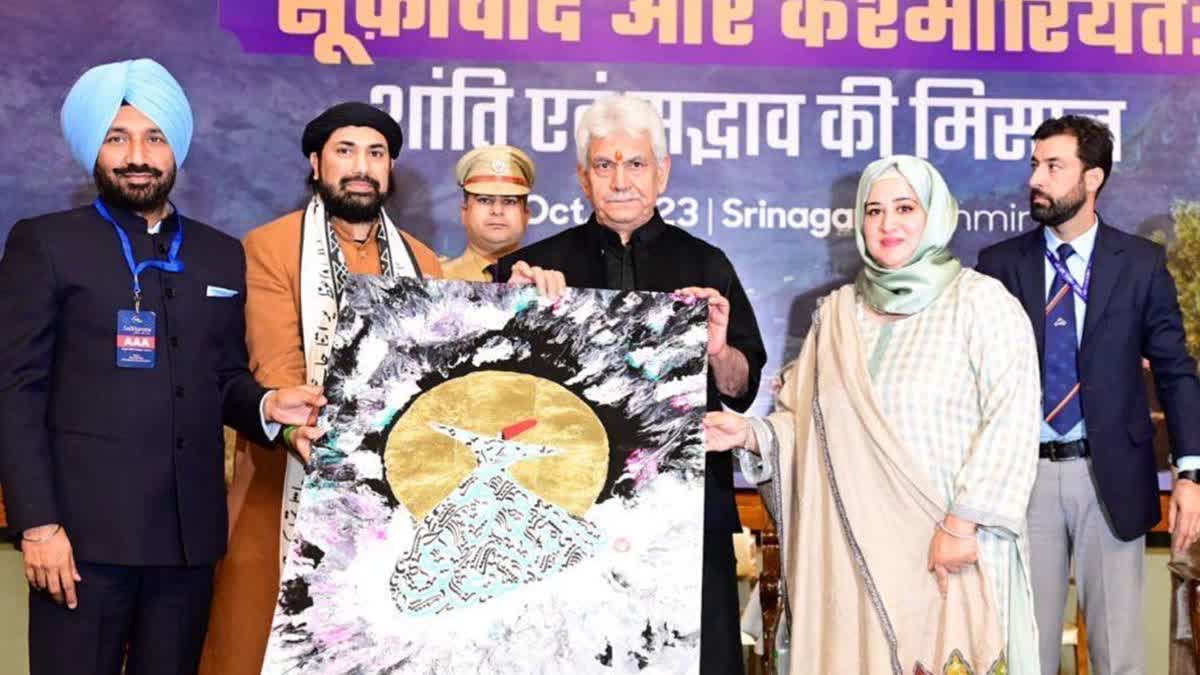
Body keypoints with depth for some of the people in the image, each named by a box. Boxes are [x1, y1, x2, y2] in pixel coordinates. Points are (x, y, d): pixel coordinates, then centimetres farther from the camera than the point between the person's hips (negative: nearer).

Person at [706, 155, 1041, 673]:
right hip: (857, 550, 4)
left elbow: (1010, 419, -11)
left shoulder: (981, 301, -3)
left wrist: (964, 523, -15)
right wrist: (750, 434, -5)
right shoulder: (838, 312, 10)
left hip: (954, 549, -4)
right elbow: (803, 420, 14)